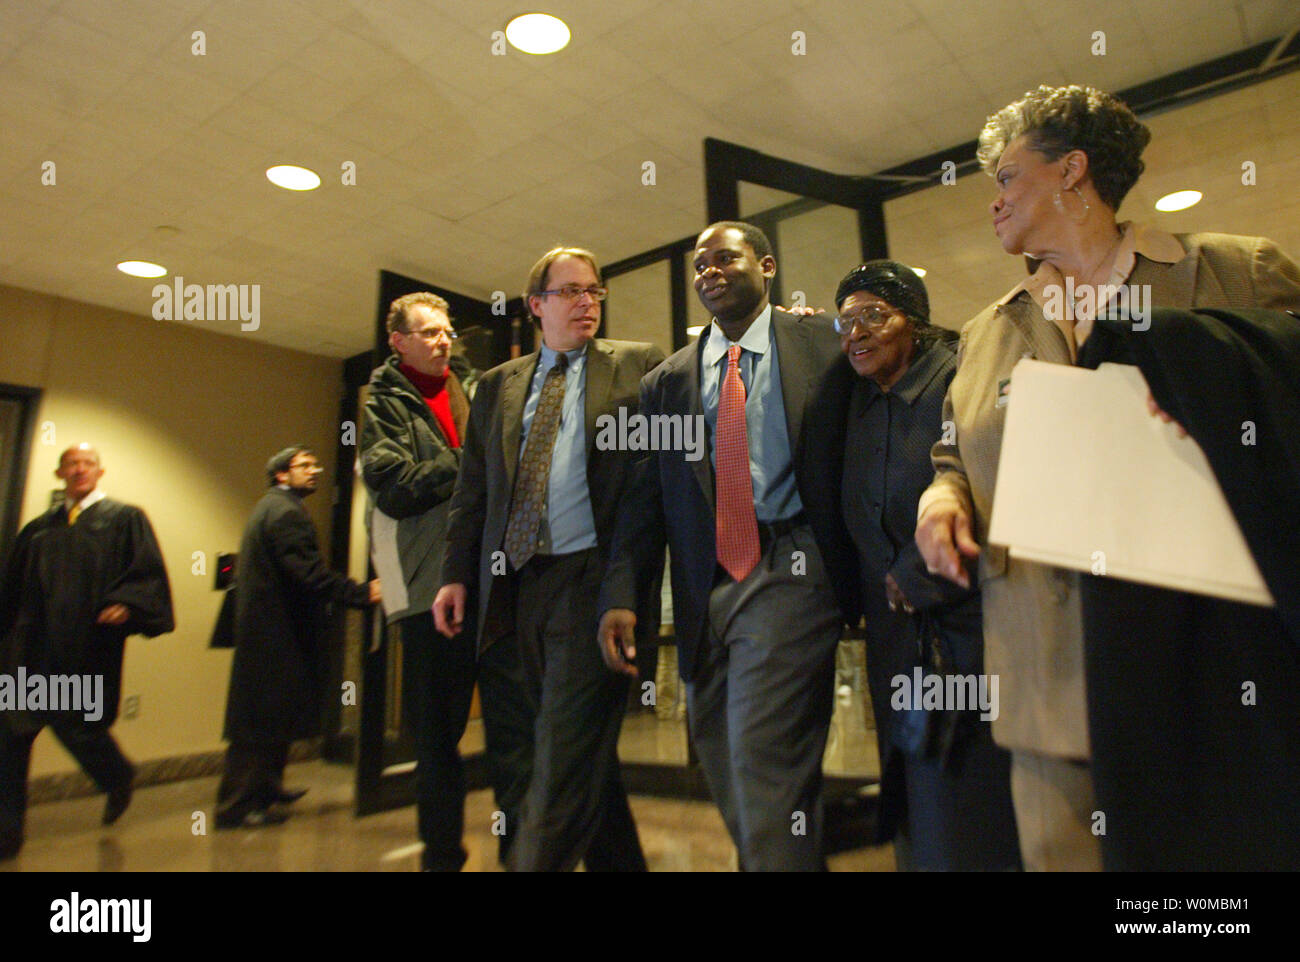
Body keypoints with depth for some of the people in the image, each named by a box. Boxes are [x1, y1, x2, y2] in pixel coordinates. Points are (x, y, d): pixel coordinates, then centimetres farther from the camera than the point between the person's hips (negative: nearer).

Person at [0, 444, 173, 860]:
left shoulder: (124, 518, 2)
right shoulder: (39, 529, 16)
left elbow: (148, 571, -7)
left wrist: (125, 603, -22)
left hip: (84, 649, -4)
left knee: (76, 725, 2)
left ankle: (119, 779, 32)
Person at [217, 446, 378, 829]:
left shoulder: (270, 506, 18)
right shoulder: (285, 511, -15)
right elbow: (310, 572, -25)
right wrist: (362, 593, -26)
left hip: (264, 629, 11)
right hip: (276, 631, -11)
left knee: (268, 717, 20)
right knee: (263, 719, -4)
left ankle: (264, 788, 32)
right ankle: (238, 805, 4)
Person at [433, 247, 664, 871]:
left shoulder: (638, 366, 8)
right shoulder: (498, 385, 17)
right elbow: (471, 489, 14)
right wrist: (457, 574, 7)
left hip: (590, 580, -4)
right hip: (509, 590, 5)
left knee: (565, 756, -5)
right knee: (515, 760, 12)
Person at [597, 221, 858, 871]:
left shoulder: (825, 347, 5)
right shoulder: (667, 381, 13)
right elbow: (643, 497, 7)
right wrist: (620, 596, -4)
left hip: (786, 578, -4)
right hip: (704, 591, 5)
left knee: (763, 771, -12)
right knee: (728, 783, 14)